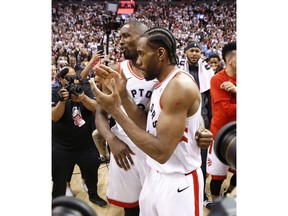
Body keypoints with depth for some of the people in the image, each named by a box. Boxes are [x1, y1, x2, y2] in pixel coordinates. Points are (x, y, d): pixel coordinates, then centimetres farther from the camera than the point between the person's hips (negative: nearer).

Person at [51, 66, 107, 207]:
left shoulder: (85, 89, -3)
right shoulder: (55, 93, -8)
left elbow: (96, 107, -16)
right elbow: (55, 117, -19)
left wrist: (83, 98, -35)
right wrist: (62, 100, -35)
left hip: (87, 144, 3)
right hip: (62, 147, -2)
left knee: (92, 173, 20)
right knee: (59, 180, 5)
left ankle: (93, 195, 45)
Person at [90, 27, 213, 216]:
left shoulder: (180, 85, -23)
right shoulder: (162, 83, 7)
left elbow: (162, 152, -28)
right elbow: (147, 126, 6)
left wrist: (116, 111, -25)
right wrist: (123, 94, -3)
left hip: (179, 183, -8)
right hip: (155, 176, 9)